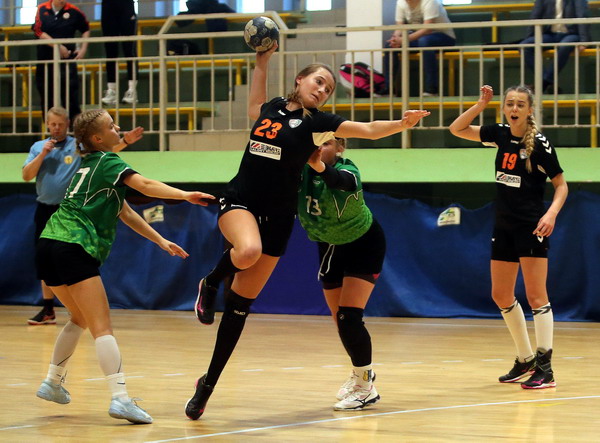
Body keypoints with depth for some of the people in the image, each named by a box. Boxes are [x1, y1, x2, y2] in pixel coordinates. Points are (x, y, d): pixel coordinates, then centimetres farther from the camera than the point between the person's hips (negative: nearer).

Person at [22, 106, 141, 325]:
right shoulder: (38, 147, 9)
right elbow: (26, 175, 2)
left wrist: (124, 141, -33)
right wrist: (42, 154, -10)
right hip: (45, 210, 4)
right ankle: (48, 310, 16)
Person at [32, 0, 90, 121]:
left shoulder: (73, 11, 0)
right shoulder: (42, 10, 1)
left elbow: (85, 30, 14)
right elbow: (38, 32, -8)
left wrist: (83, 49, 4)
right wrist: (58, 46, -12)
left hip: (67, 59, -2)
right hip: (45, 60, 2)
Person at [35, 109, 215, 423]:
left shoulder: (91, 164, 25)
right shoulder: (106, 161, -1)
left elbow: (124, 212, 25)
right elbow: (144, 185, -19)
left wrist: (161, 241, 24)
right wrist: (186, 196, -28)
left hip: (49, 245, 9)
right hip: (73, 248, -9)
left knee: (80, 318, 26)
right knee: (102, 327, -12)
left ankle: (52, 382, 28)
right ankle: (120, 398, -20)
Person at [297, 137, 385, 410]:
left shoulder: (347, 171, -32)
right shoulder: (301, 170, -16)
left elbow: (338, 180, -55)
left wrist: (320, 167, -76)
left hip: (363, 245, -6)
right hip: (330, 247, 6)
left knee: (348, 317, -17)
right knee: (340, 319, 11)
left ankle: (365, 388, -7)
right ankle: (362, 373, 35)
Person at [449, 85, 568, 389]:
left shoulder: (539, 143, -11)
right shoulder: (501, 135, 5)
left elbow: (561, 184, -7)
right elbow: (457, 129, 11)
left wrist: (552, 213, -24)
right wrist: (481, 104, -1)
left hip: (531, 227, -7)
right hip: (504, 227, 7)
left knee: (536, 296, -8)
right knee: (501, 296, 11)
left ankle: (545, 368, -7)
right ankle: (525, 359, 24)